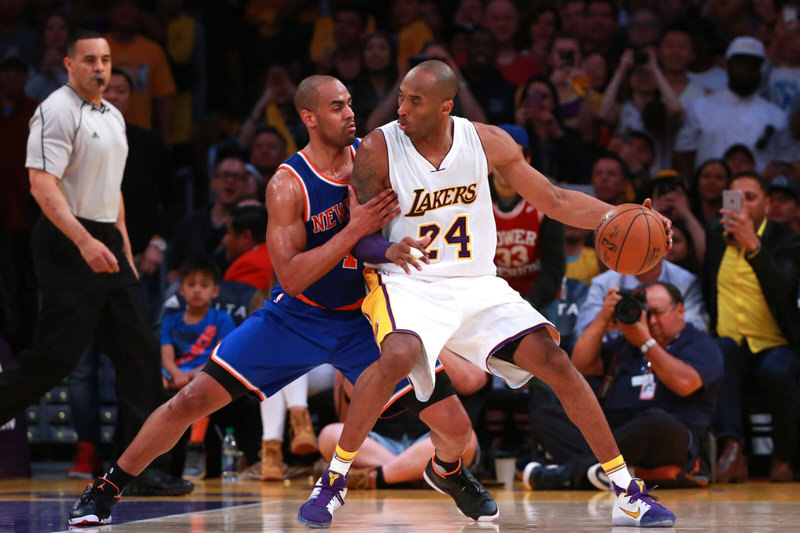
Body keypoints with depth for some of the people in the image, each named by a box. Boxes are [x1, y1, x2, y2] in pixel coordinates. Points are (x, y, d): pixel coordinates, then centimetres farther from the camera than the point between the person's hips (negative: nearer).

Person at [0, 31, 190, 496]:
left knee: (140, 352, 3)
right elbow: (42, 184, -20)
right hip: (68, 243, -9)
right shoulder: (58, 111, -11)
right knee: (56, 356, -13)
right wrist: (85, 242, -29)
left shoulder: (114, 116, 17)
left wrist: (125, 250, 21)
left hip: (107, 244, 9)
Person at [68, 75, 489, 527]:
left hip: (364, 317, 3)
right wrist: (355, 230, -34)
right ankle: (106, 489, 5)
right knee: (194, 399, -11)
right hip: (298, 317, -3)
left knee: (455, 429, -4)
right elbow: (291, 277, -26)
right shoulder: (288, 185, -19)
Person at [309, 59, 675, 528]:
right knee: (399, 357, -36)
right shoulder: (378, 150, -11)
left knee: (555, 362, -10)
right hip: (407, 284, -3)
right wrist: (388, 250, -30)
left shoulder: (487, 142, -4)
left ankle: (630, 495, 0)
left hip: (478, 286, 3)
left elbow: (555, 201, 5)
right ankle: (334, 479, -20)